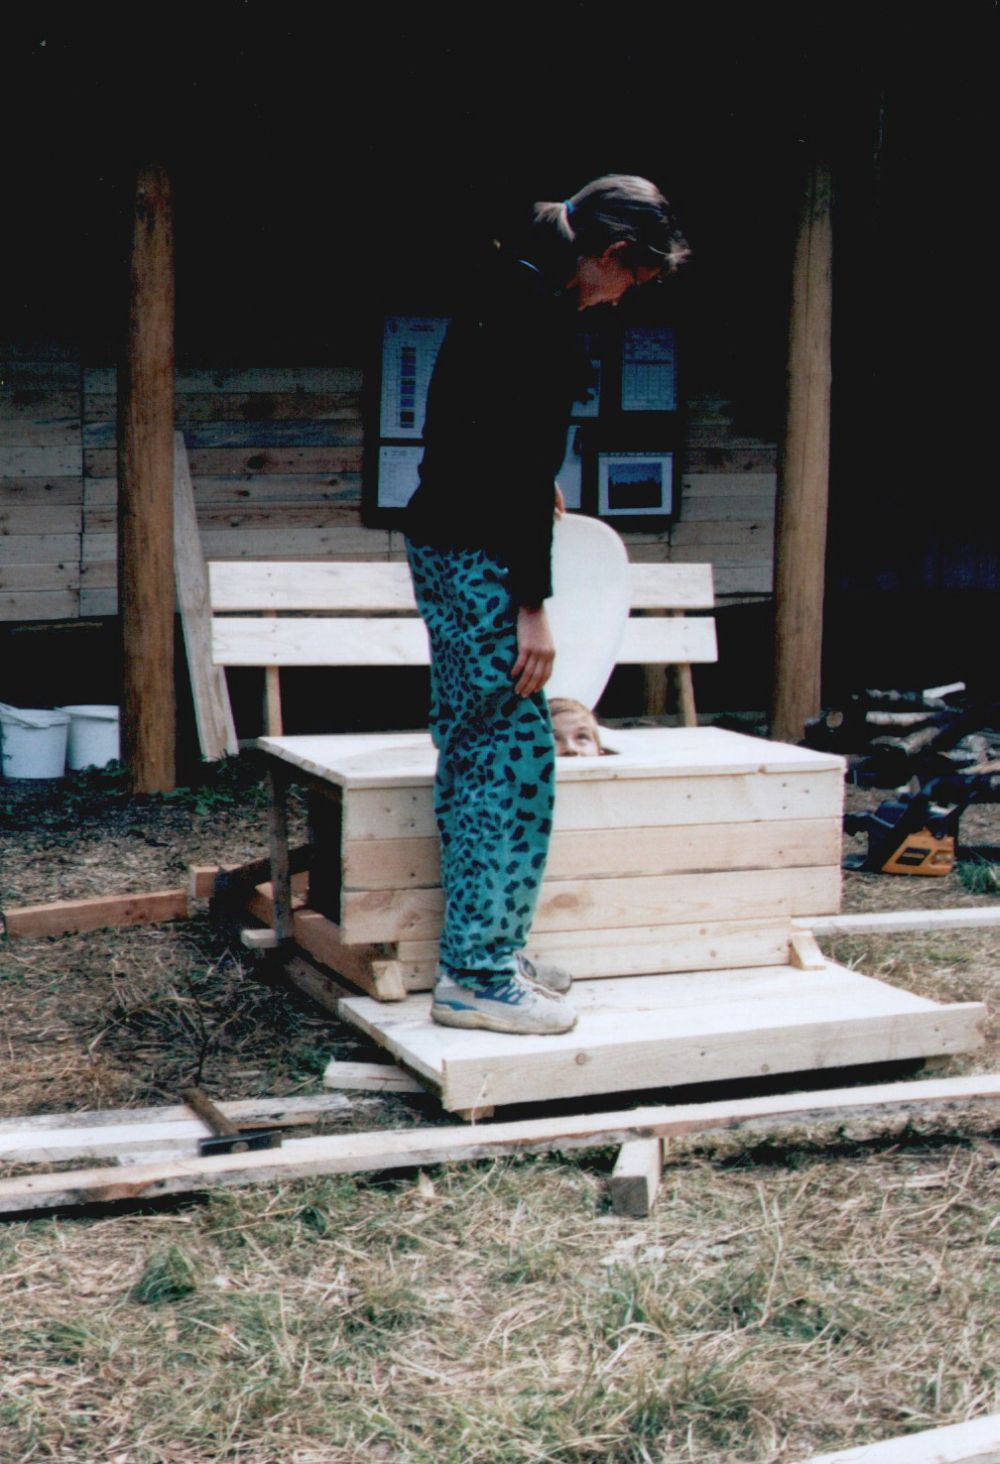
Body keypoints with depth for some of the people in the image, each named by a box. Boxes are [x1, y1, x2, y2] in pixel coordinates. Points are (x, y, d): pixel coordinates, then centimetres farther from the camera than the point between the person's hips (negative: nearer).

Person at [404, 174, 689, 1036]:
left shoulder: (509, 288, 15)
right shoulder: (544, 309, -15)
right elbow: (522, 458, -22)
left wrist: (536, 486, 49)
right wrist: (533, 604, -22)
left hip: (446, 548, 11)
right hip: (479, 559, -11)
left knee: (473, 756, 14)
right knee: (517, 762, -6)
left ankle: (477, 956, 22)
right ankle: (479, 976, -1)